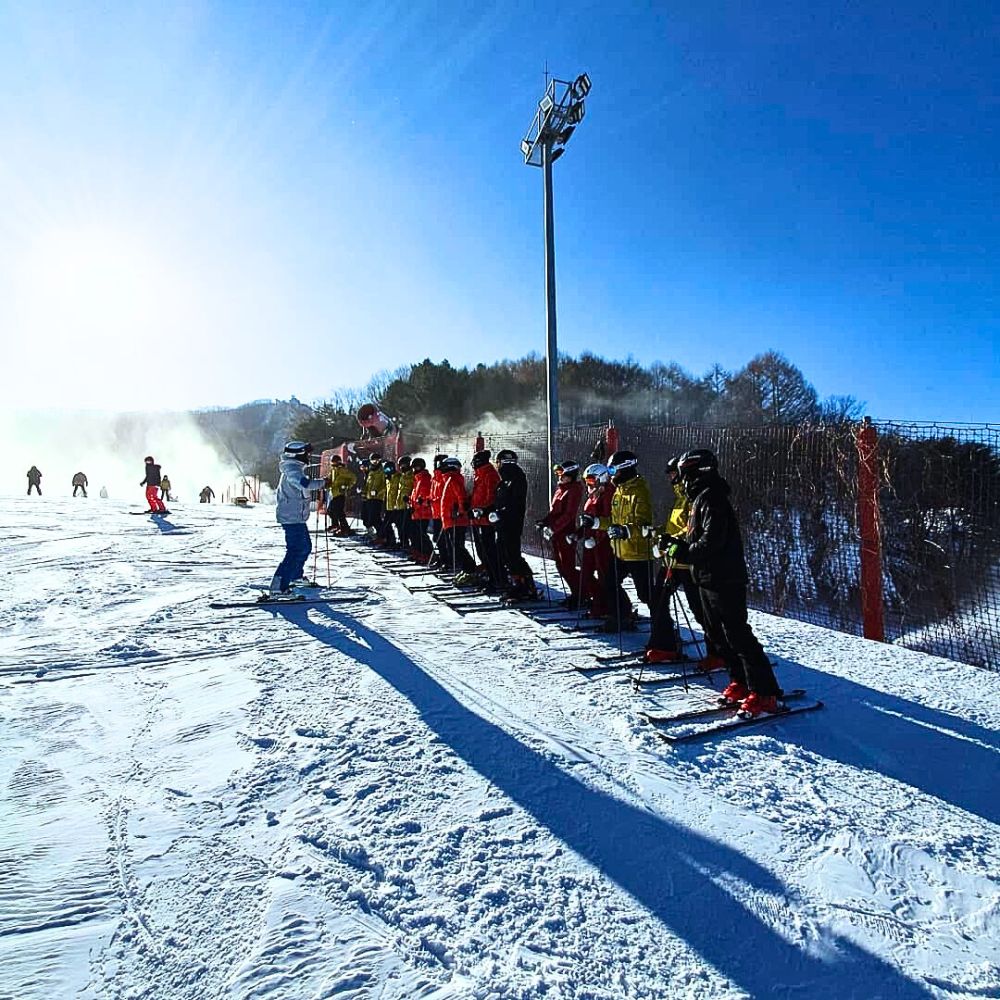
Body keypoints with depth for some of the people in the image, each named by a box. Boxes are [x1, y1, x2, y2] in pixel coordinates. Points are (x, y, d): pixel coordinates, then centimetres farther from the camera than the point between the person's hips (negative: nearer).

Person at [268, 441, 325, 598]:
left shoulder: (293, 468, 15)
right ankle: (278, 587, -18)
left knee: (306, 546, 24)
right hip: (293, 518, -11)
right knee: (296, 551, -15)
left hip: (297, 517, 11)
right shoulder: (293, 469, -17)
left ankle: (296, 575, 42)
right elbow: (305, 483, -35)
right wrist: (322, 482, -22)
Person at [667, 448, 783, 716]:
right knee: (720, 634, 15)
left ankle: (765, 694, -3)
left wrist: (683, 552, -16)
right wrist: (676, 543, 7)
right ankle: (740, 683, 25)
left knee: (738, 636, -8)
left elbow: (711, 541, -24)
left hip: (724, 580, -11)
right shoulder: (701, 498, 16)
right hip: (709, 579, 11)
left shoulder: (711, 498, -16)